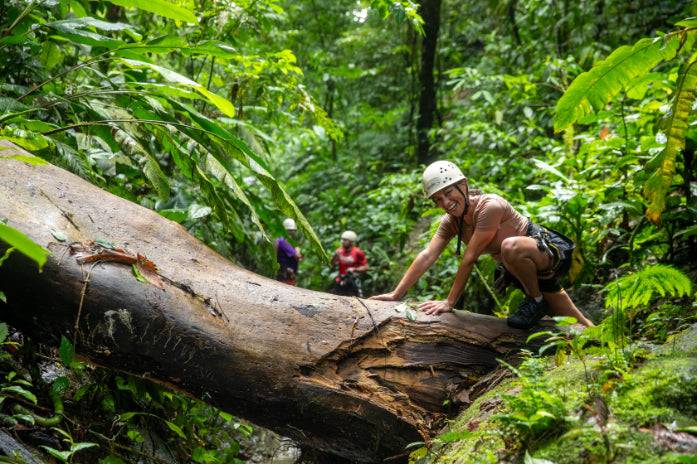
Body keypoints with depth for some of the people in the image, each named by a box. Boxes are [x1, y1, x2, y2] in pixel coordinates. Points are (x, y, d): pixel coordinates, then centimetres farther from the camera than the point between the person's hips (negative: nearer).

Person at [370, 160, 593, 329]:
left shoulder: (490, 207, -29)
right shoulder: (451, 221, -5)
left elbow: (469, 259, -30)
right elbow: (427, 256, -13)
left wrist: (449, 302, -26)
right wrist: (396, 294, -20)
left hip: (553, 250, -8)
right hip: (530, 269, 8)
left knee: (511, 246, -39)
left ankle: (536, 301, -17)